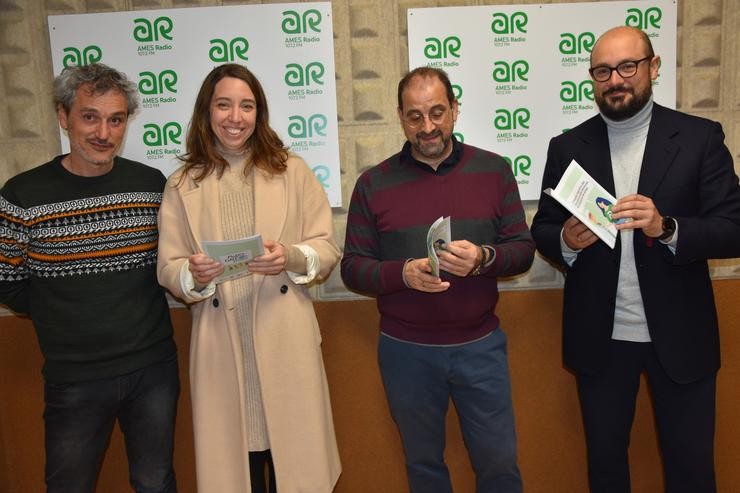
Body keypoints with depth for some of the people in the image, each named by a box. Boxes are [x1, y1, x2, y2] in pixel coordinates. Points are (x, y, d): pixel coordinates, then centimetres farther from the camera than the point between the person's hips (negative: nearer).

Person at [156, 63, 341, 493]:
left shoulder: (292, 170, 4)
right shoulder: (182, 185, 5)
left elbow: (328, 249, 2)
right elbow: (168, 269, 4)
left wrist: (292, 258, -18)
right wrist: (194, 274, -17)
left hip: (286, 341, 0)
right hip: (221, 346, 1)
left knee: (295, 458, 7)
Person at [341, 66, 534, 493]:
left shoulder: (494, 170, 1)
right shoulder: (374, 184, -2)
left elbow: (523, 249, 1)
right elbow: (353, 268, -3)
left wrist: (483, 258, -20)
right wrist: (403, 273, -22)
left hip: (480, 345, 1)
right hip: (406, 350, 0)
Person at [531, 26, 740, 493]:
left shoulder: (700, 137, -4)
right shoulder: (568, 146, 1)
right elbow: (543, 231, 3)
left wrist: (665, 228, -27)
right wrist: (567, 240, -20)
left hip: (679, 336, -1)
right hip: (599, 337, 1)